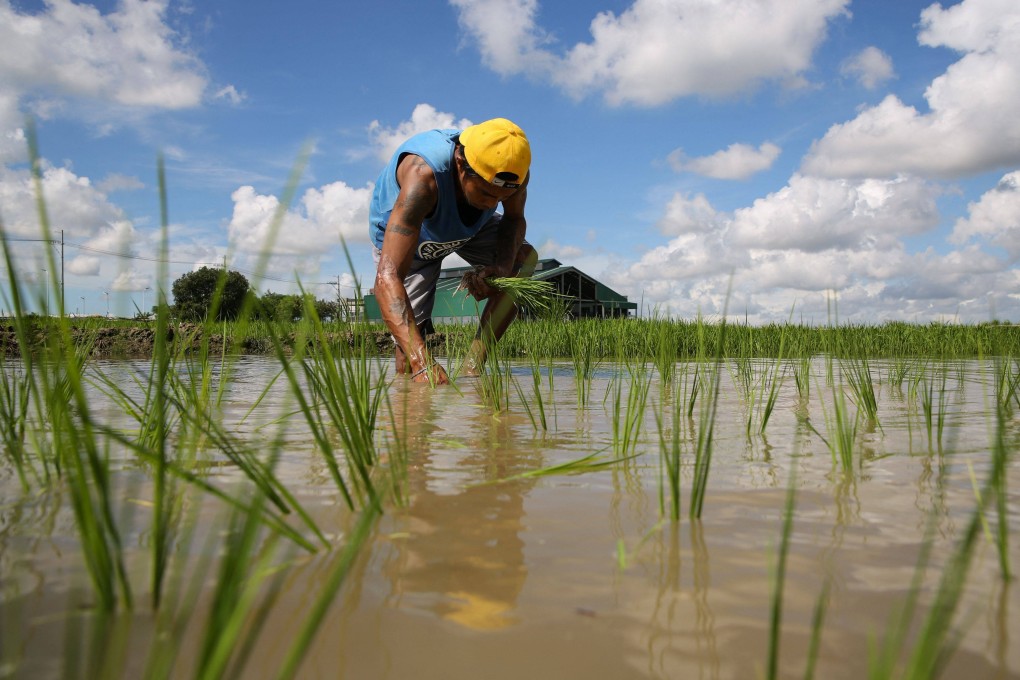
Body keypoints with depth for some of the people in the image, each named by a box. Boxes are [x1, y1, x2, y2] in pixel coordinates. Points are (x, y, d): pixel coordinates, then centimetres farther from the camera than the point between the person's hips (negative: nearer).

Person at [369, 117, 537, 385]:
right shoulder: (423, 175, -47)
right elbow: (387, 279, -53)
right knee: (408, 366, -12)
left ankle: (472, 367, -18)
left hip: (469, 228, 4)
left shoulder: (513, 169, -31)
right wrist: (421, 363, -64)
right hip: (402, 235, -4)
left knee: (523, 256, -26)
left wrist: (502, 268, -32)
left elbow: (514, 219, -9)